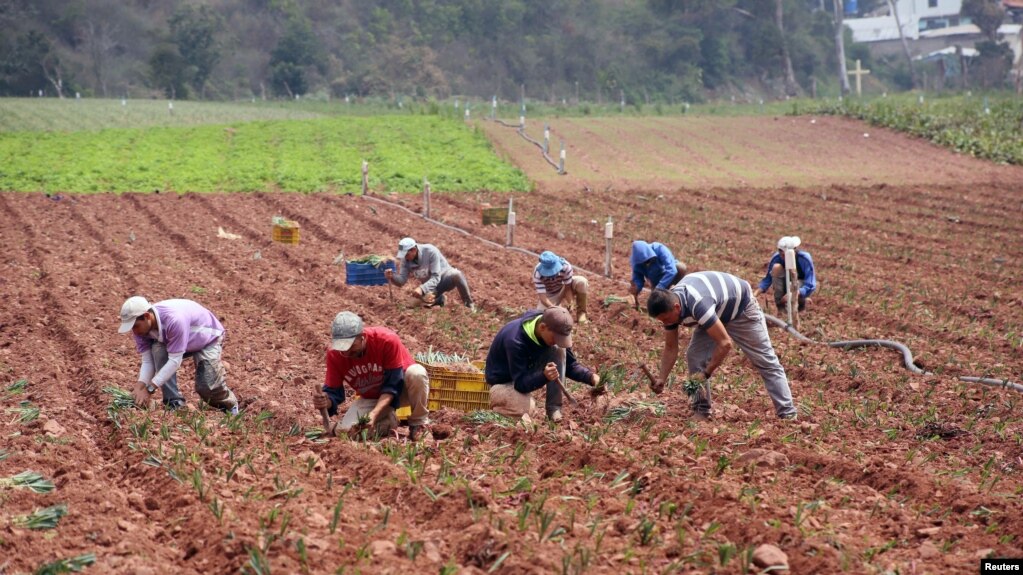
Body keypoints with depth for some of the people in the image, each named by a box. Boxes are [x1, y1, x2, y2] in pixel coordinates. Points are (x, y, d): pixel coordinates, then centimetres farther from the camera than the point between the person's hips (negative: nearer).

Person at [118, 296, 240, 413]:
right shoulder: (140, 327, -21)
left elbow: (175, 360, -40)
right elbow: (147, 361, -17)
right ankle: (174, 404, -18)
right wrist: (139, 387, -35)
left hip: (208, 338, -5)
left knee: (206, 387, -15)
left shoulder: (174, 320, -43)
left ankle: (230, 405, 21)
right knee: (158, 351, -26)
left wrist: (149, 389, -41)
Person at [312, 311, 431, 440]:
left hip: (400, 389, -3)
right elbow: (333, 392, -14)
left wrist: (375, 413, -40)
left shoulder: (387, 340, -31)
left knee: (417, 373, -37)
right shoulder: (334, 354, -20)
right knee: (348, 429, -23)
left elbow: (393, 385, -28)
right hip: (370, 398, 3)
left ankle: (419, 422, -11)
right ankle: (388, 420, 6)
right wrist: (326, 402, -40)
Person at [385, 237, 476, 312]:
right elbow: (401, 280, -14)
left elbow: (436, 278, -32)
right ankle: (439, 298, 14)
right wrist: (392, 277, -37)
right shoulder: (405, 259, -13)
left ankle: (469, 304, -19)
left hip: (445, 277, -5)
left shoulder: (430, 251, -29)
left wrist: (422, 288, -47)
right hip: (430, 285, 5)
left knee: (456, 275, -40)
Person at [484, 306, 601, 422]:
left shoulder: (554, 332, -15)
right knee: (523, 407, -39)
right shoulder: (515, 340, -36)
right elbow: (520, 383, -34)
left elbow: (570, 364, -5)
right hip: (504, 382, -7)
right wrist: (544, 376, -53)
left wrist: (591, 377, -24)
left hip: (529, 372, 7)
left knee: (558, 350, -19)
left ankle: (554, 408, -15)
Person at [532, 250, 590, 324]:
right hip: (550, 295, 0)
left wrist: (569, 305, -37)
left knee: (582, 282, -30)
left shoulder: (565, 266, -33)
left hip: (564, 288, 0)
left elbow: (568, 288, -24)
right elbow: (543, 298, -39)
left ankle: (581, 312, -12)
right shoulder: (537, 273, -34)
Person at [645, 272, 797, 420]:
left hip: (742, 308, -7)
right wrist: (662, 379, -18)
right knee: (695, 356, -8)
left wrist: (706, 374, -35)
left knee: (765, 360, -3)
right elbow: (671, 348, -9)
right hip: (717, 313, 7)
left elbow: (725, 343, -41)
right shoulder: (669, 305, -20)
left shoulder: (698, 305, -45)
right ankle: (701, 411, 0)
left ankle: (788, 413, 0)